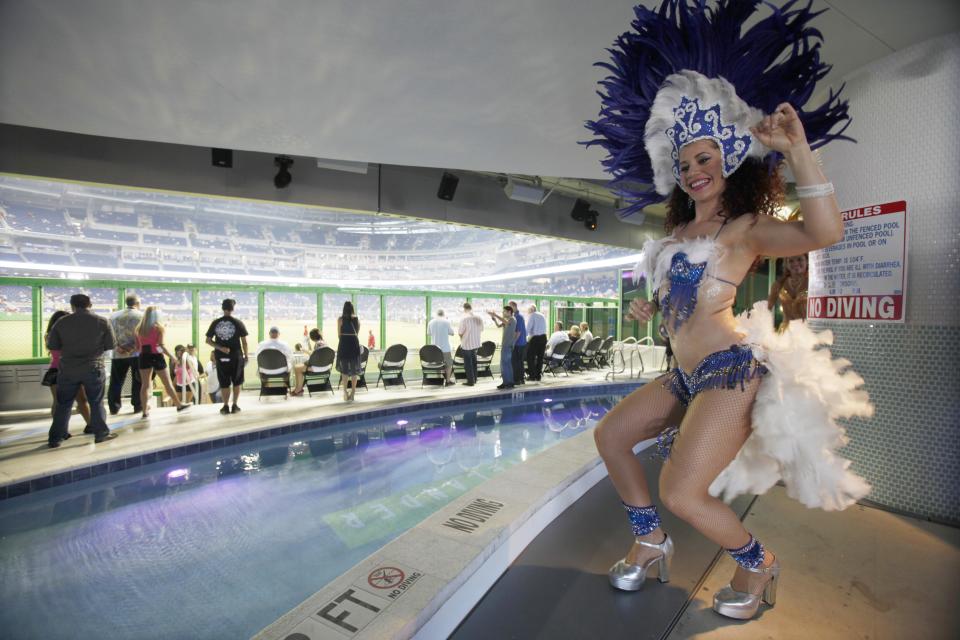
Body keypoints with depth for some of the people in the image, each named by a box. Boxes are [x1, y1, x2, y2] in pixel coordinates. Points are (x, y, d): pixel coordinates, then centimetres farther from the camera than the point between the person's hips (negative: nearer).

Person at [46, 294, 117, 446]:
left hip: (68, 369, 2)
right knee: (97, 402, 8)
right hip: (94, 368, -1)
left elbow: (51, 346, 4)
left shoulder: (62, 322, -1)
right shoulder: (102, 321, -6)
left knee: (63, 404, 13)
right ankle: (101, 433, 12)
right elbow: (111, 345, -1)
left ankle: (55, 438, 19)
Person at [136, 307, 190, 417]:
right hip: (156, 356, -4)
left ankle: (145, 411, 9)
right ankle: (179, 405, 16)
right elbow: (160, 345, -13)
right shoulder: (158, 327, -8)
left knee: (145, 384, 8)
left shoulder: (139, 328, 6)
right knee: (167, 383, 6)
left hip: (144, 357, 4)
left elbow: (137, 346, 7)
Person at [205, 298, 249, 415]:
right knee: (237, 382, 11)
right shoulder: (238, 323, -5)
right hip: (236, 357, -2)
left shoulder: (215, 323, 2)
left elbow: (208, 340, -1)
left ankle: (226, 406, 13)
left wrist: (220, 348, -4)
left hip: (221, 357, 2)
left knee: (224, 383, 10)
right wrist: (246, 356, 4)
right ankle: (235, 406, 11)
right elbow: (244, 342, -4)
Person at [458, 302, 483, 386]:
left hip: (466, 344, -6)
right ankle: (474, 379, 29)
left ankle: (470, 381, 9)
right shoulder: (478, 318, -3)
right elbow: (481, 329, 8)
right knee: (474, 361, 21)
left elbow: (460, 332, -15)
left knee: (468, 363, 6)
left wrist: (458, 329, 7)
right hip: (476, 343, 6)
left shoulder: (464, 318, -19)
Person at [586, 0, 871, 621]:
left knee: (681, 492, -15)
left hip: (731, 369, -8)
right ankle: (651, 543, 24)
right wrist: (651, 308, 14)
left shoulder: (746, 229, -6)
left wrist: (796, 146, -23)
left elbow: (826, 230, -25)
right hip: (687, 375, 9)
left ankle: (759, 562, 18)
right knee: (610, 434, 10)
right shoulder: (680, 232, 15)